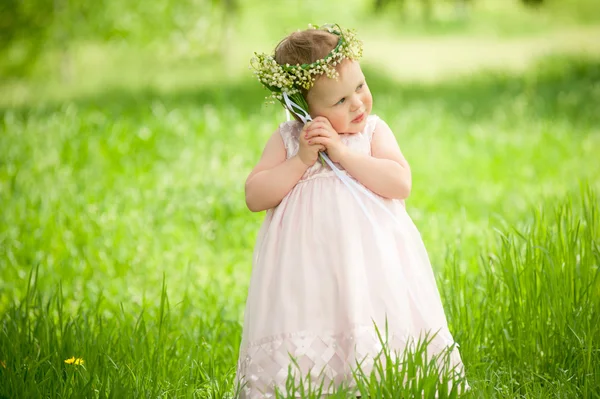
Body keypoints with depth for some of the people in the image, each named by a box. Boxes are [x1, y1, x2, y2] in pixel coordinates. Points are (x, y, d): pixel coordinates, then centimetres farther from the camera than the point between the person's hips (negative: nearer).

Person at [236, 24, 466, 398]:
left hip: (369, 263, 0)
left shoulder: (374, 131, 4)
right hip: (308, 268, 1)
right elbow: (255, 196, 0)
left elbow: (400, 184, -10)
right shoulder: (287, 139, 6)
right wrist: (301, 160, -10)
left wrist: (341, 152, -13)